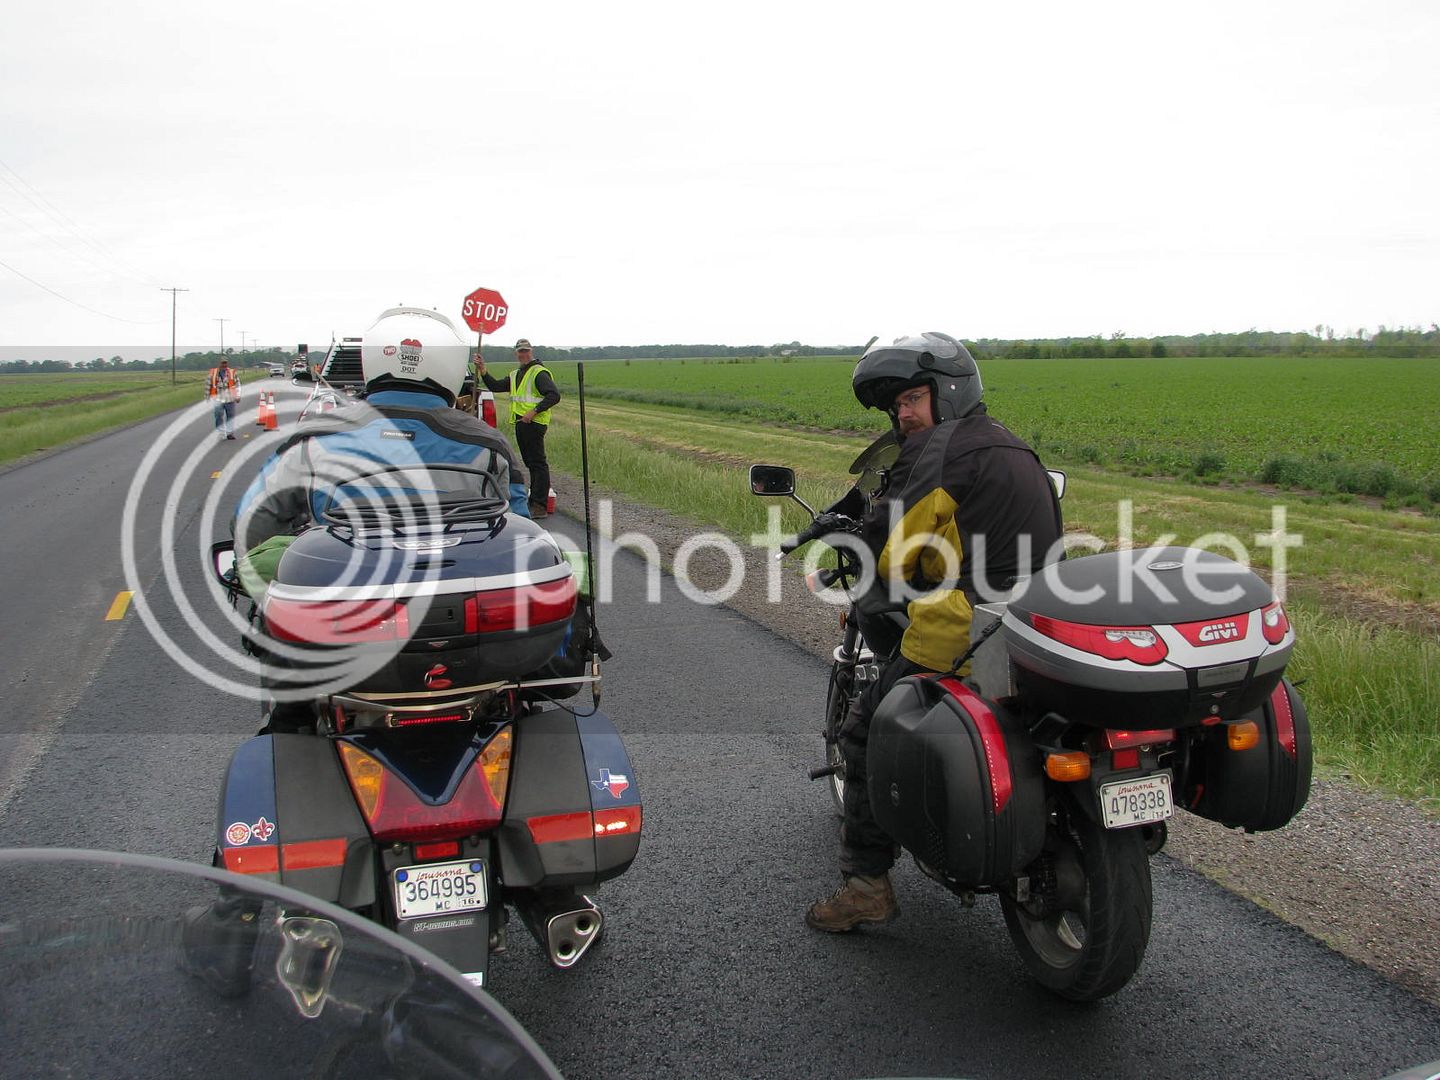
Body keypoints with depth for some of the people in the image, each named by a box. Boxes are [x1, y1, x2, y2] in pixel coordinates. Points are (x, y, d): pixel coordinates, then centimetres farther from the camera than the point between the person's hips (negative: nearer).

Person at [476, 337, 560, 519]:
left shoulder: (539, 372, -9)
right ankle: (534, 502, 23)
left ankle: (540, 506, -12)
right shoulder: (516, 375, 20)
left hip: (534, 423, -9)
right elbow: (496, 386, 18)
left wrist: (534, 411, -23)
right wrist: (483, 371, 6)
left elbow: (554, 396, -18)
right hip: (520, 423, 9)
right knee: (530, 463, 15)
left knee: (537, 463, -10)